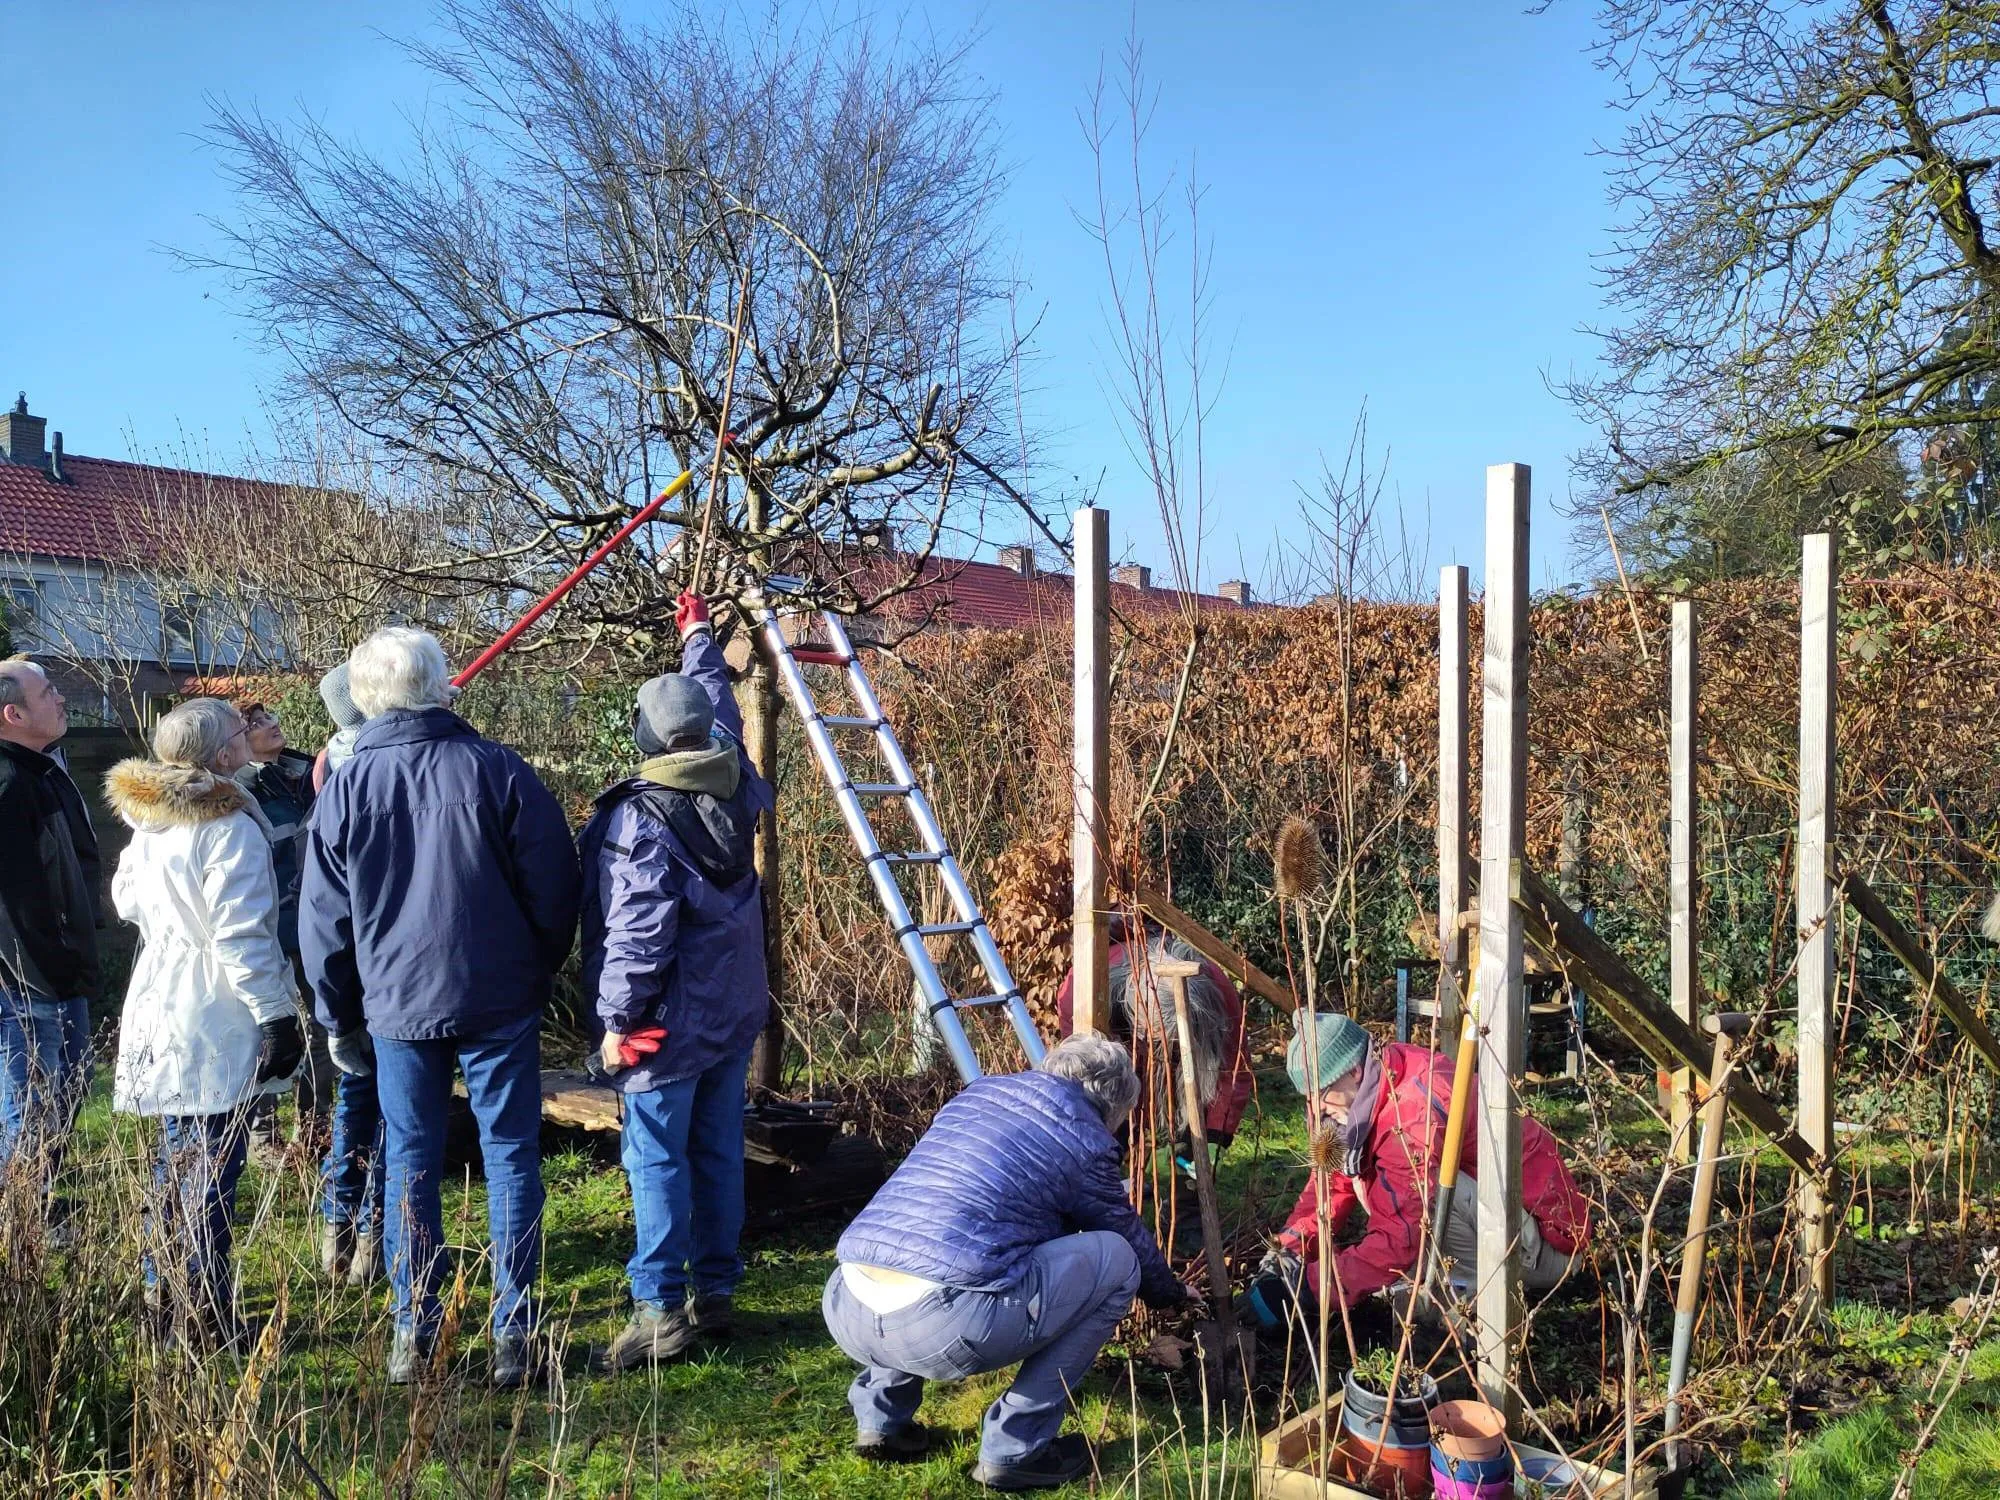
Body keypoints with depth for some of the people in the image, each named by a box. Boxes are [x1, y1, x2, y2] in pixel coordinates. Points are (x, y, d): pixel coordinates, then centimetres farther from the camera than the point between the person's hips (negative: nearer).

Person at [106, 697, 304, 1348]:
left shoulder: (148, 819, 7)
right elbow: (241, 937, -22)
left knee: (179, 1153, 21)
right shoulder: (229, 829, -19)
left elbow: (125, 899, 20)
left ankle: (164, 1283, 33)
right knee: (212, 1168, -2)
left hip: (159, 1007, 9)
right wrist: (276, 1015, -18)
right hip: (215, 1020, -9)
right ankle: (204, 1315, 4)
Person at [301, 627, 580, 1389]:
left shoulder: (346, 788, -2)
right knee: (510, 1157, 6)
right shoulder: (497, 769, -8)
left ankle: (413, 1329, 19)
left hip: (397, 1005, 2)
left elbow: (323, 918, 5)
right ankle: (512, 1333, 9)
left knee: (410, 1162, 12)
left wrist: (339, 1017, 16)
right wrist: (542, 970, 12)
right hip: (499, 1001, -1)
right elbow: (554, 885, -3)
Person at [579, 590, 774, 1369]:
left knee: (657, 1158, -1)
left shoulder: (639, 817, -17)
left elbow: (638, 930, -21)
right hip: (736, 1010, 7)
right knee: (718, 1151, 13)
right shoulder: (734, 788, 2)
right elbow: (722, 710, 23)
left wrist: (617, 1019, -12)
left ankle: (661, 1310, 1)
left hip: (670, 1020, -7)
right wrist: (698, 638, 37)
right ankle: (716, 1290, 22)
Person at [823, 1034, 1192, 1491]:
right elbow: (1130, 1237, 26)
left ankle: (881, 1417, 26)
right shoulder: (1084, 1136, 9)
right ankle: (1014, 1450, 12)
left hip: (843, 1310, 7)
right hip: (939, 1327, -7)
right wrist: (1172, 1293, 49)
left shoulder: (979, 1091, 26)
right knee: (1115, 1260, 12)